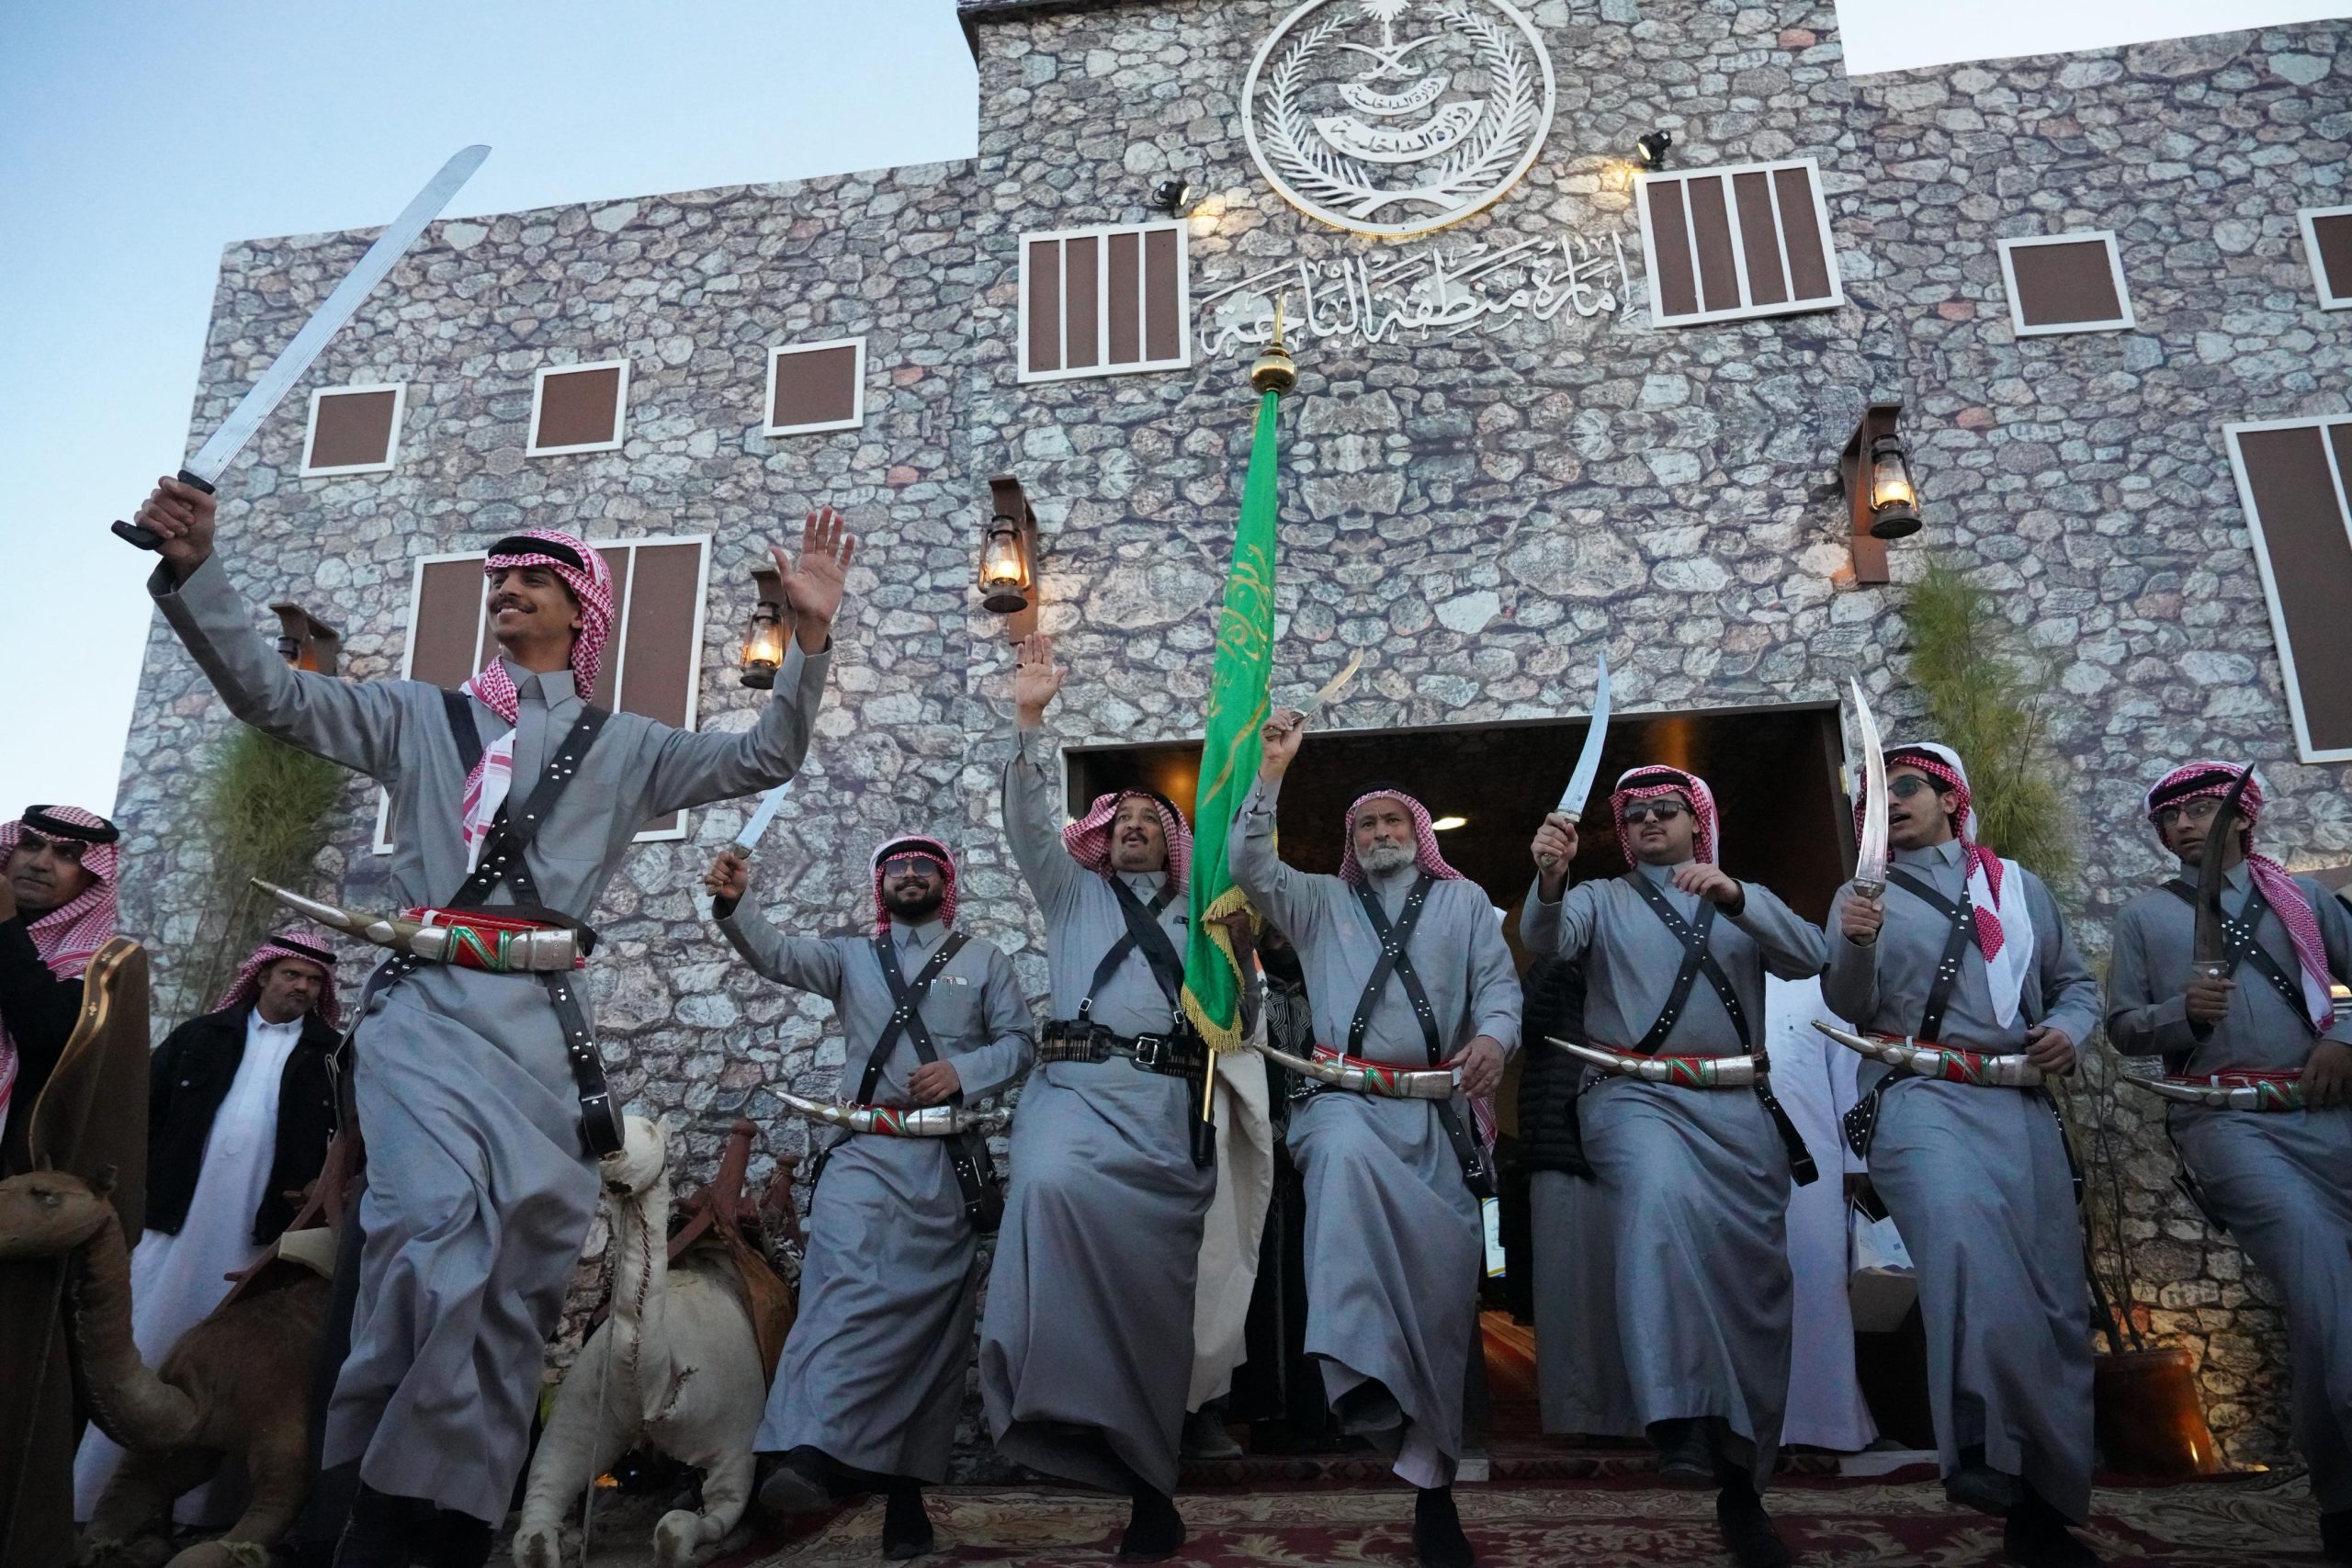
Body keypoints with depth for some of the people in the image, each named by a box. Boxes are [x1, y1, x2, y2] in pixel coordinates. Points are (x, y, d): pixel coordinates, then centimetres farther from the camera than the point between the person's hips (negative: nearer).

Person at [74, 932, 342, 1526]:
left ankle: (203, 1504, 15)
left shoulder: (335, 1053, 7)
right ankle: (92, 1496, 17)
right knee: (139, 1353, 5)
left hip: (264, 1237, -1)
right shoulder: (200, 1036, 11)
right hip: (177, 1220, 1)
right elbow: (144, 1108, 10)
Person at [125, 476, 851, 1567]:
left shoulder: (624, 745, 18)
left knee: (525, 1263, 0)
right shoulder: (420, 718, 19)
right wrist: (193, 569, 0)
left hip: (541, 1022, 2)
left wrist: (810, 636, -3)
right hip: (427, 1008, -2)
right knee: (438, 1225, -23)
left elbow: (760, 759, 9)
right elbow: (271, 692, 12)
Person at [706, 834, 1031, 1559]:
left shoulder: (984, 960, 14)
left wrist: (963, 1071, -12)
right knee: (847, 1287, -24)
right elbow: (779, 956, -4)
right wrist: (734, 904, -23)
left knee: (933, 1316, 3)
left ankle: (906, 1487, 12)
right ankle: (808, 1457, -37)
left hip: (948, 1161, 1)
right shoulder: (850, 956, 15)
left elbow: (1019, 1044, 7)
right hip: (864, 1152, -1)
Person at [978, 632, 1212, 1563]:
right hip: (1076, 1083, -1)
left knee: (1153, 1265, -8)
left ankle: (1146, 1477, 1)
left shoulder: (1200, 911, 27)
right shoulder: (1072, 892, 22)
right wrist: (1029, 724, -2)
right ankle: (1063, 1398, -31)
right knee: (1051, 1184, -35)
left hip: (1167, 1102, 1)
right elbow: (1028, 825, 9)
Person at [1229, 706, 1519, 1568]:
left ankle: (1432, 1481, 3)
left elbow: (1500, 982, 8)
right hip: (1345, 1096, -1)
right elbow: (1249, 864, 4)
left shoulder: (1463, 900, 19)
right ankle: (1362, 1371, -42)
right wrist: (1273, 770, -3)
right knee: (1344, 1154, -39)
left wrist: (1493, 1037, -14)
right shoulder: (1321, 901, 19)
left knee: (1449, 1271, -7)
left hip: (1439, 1107, 2)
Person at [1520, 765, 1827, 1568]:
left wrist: (1734, 896, -14)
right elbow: (1545, 939, -7)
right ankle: (1679, 1416, -37)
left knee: (1755, 1287, 1)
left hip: (1739, 1107, 3)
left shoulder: (1746, 899, 21)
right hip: (1635, 1094, -2)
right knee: (1660, 1190, -35)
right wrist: (1549, 877, -28)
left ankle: (1741, 1486, 15)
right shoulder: (1602, 898, 15)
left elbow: (1811, 957, 1)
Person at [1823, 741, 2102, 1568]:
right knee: (1961, 1222, -35)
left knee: (2058, 1299, 3)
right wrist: (1853, 947, -24)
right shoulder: (1864, 893, 10)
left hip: (2022, 1102, 4)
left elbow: (2076, 982, 24)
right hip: (1920, 1095, -4)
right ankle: (1981, 1442, -38)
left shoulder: (2019, 884, 19)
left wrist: (2069, 1027, 1)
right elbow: (1850, 1005, -2)